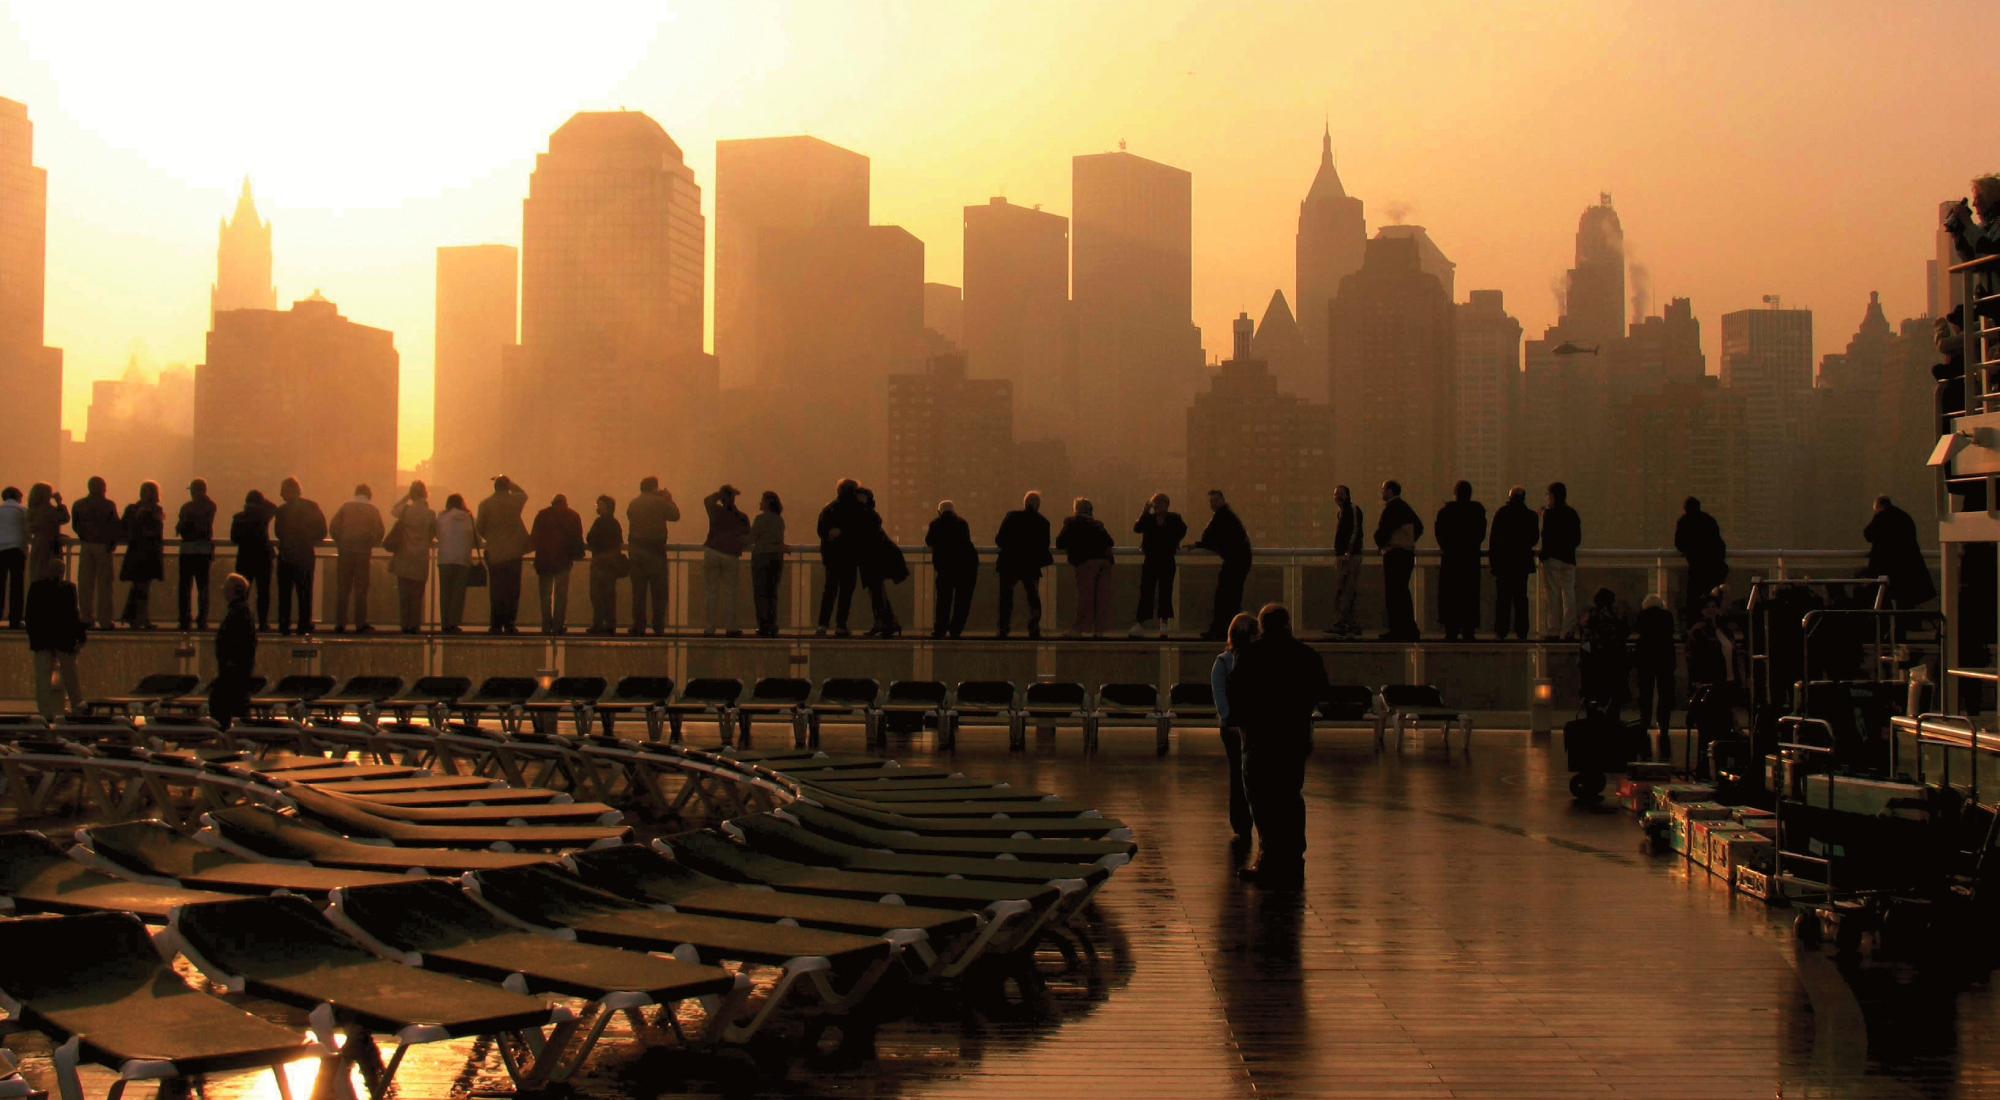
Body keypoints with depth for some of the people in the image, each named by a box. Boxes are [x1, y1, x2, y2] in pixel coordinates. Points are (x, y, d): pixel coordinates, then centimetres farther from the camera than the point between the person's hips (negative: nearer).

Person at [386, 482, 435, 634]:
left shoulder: (405, 510, -7)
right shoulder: (430, 514, -9)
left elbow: (393, 510, 15)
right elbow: (434, 534, 3)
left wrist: (406, 497, 14)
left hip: (404, 560, 0)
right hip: (421, 560, 0)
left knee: (404, 594, 8)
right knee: (417, 595, 6)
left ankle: (405, 625, 5)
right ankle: (415, 625, 3)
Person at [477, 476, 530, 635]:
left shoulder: (485, 504, -4)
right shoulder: (515, 500, -1)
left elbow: (478, 528, 3)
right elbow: (524, 494, 24)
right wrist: (510, 483, 21)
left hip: (494, 552, 0)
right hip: (514, 552, 0)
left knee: (496, 591, 5)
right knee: (512, 590, 4)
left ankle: (496, 624, 3)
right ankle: (509, 624, 0)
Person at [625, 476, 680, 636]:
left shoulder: (633, 504, 8)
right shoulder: (659, 502, -6)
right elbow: (675, 515, 0)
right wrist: (669, 500, 16)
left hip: (637, 550, 4)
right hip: (656, 550, -4)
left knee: (638, 590, 7)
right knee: (658, 590, 2)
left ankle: (638, 626, 4)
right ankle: (658, 626, 0)